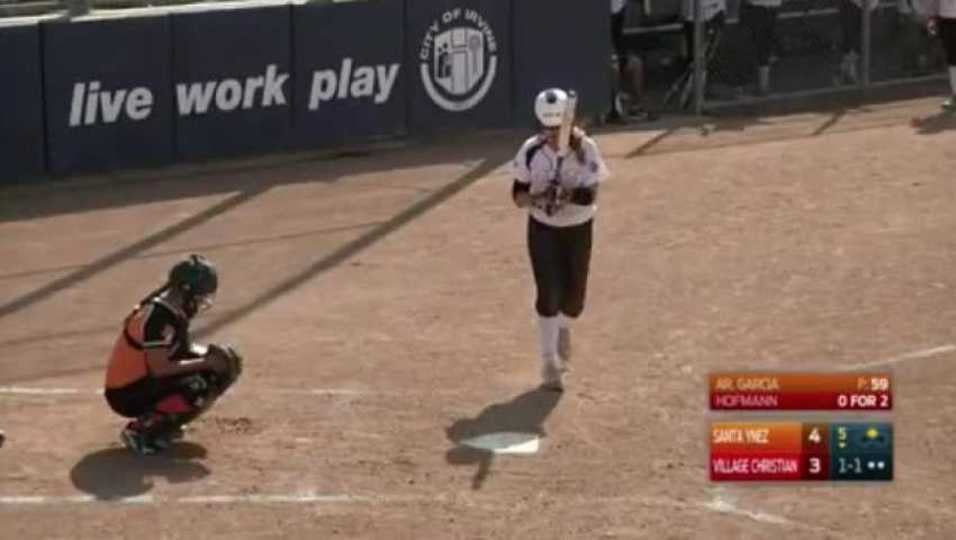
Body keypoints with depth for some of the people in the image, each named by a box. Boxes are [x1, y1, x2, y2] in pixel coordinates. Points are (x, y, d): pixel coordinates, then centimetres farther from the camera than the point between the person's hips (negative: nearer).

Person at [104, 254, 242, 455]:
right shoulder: (158, 316, -25)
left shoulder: (175, 311, 4)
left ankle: (163, 423, 9)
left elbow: (183, 349, 16)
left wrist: (212, 354, -3)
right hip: (127, 395, -10)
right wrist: (205, 363, -22)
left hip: (144, 379, 10)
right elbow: (159, 368, -29)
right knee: (202, 388, -25)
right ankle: (142, 431, -14)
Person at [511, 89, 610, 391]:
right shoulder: (531, 151, -11)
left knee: (574, 296, 8)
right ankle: (550, 366, -1)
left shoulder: (585, 149, -15)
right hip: (543, 230, 0)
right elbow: (518, 196, -5)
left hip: (579, 230, 0)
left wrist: (567, 195, -39)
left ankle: (563, 328, 46)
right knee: (549, 294, -10)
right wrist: (537, 198, -26)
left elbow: (590, 196, -21)